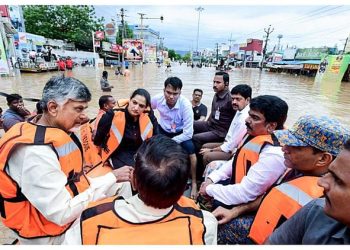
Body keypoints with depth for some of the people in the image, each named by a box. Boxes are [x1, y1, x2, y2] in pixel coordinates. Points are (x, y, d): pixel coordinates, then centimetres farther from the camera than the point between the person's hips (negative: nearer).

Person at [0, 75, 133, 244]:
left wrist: (115, 180, -5)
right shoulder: (35, 152, -26)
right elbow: (63, 214, -25)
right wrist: (111, 178, -22)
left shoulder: (57, 132, 0)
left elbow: (72, 180, 2)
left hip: (74, 208, 8)